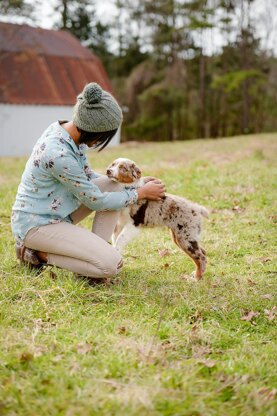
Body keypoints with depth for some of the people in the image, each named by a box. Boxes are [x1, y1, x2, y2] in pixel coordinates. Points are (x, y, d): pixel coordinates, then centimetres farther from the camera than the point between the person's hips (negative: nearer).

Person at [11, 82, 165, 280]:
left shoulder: (66, 129, -3)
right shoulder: (58, 154, -31)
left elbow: (87, 176, 12)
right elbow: (95, 200, -19)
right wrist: (140, 193, -7)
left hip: (56, 212, 9)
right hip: (36, 224, -9)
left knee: (113, 185, -1)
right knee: (111, 264, -19)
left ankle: (96, 249, 3)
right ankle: (39, 254, -4)